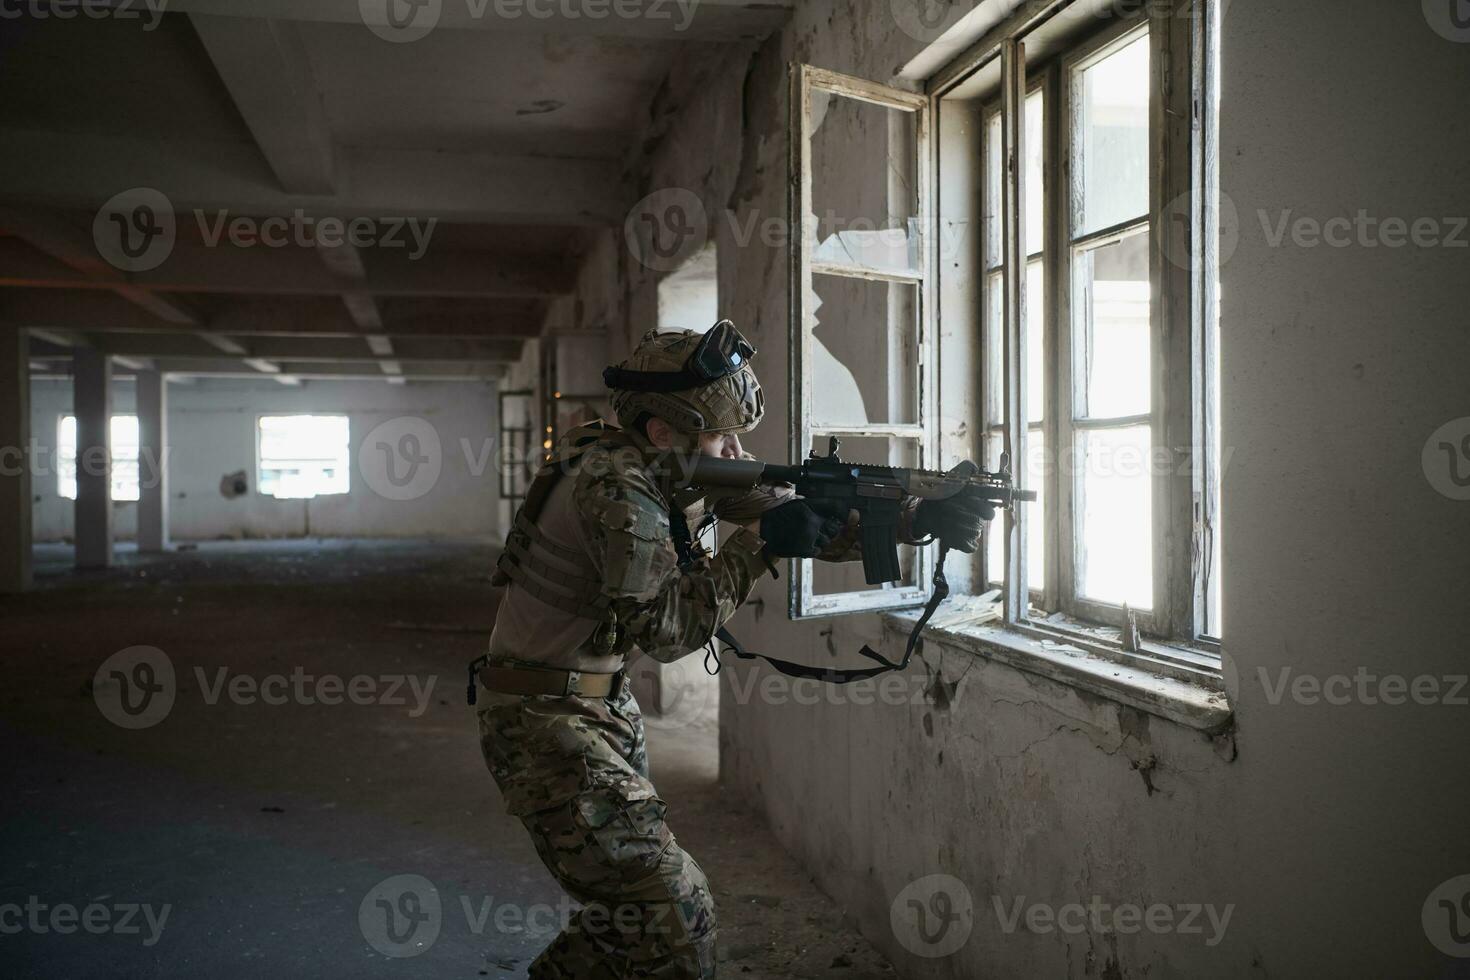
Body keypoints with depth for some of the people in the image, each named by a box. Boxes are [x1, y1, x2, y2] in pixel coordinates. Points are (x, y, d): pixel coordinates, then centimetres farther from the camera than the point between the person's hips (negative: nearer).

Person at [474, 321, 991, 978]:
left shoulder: (698, 468, 2)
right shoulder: (617, 484, -23)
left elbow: (807, 520, 3)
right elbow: (665, 628, -25)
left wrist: (919, 518, -9)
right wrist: (758, 543, -23)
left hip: (604, 703, 9)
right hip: (542, 718, -9)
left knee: (629, 900, 18)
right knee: (674, 912, -13)